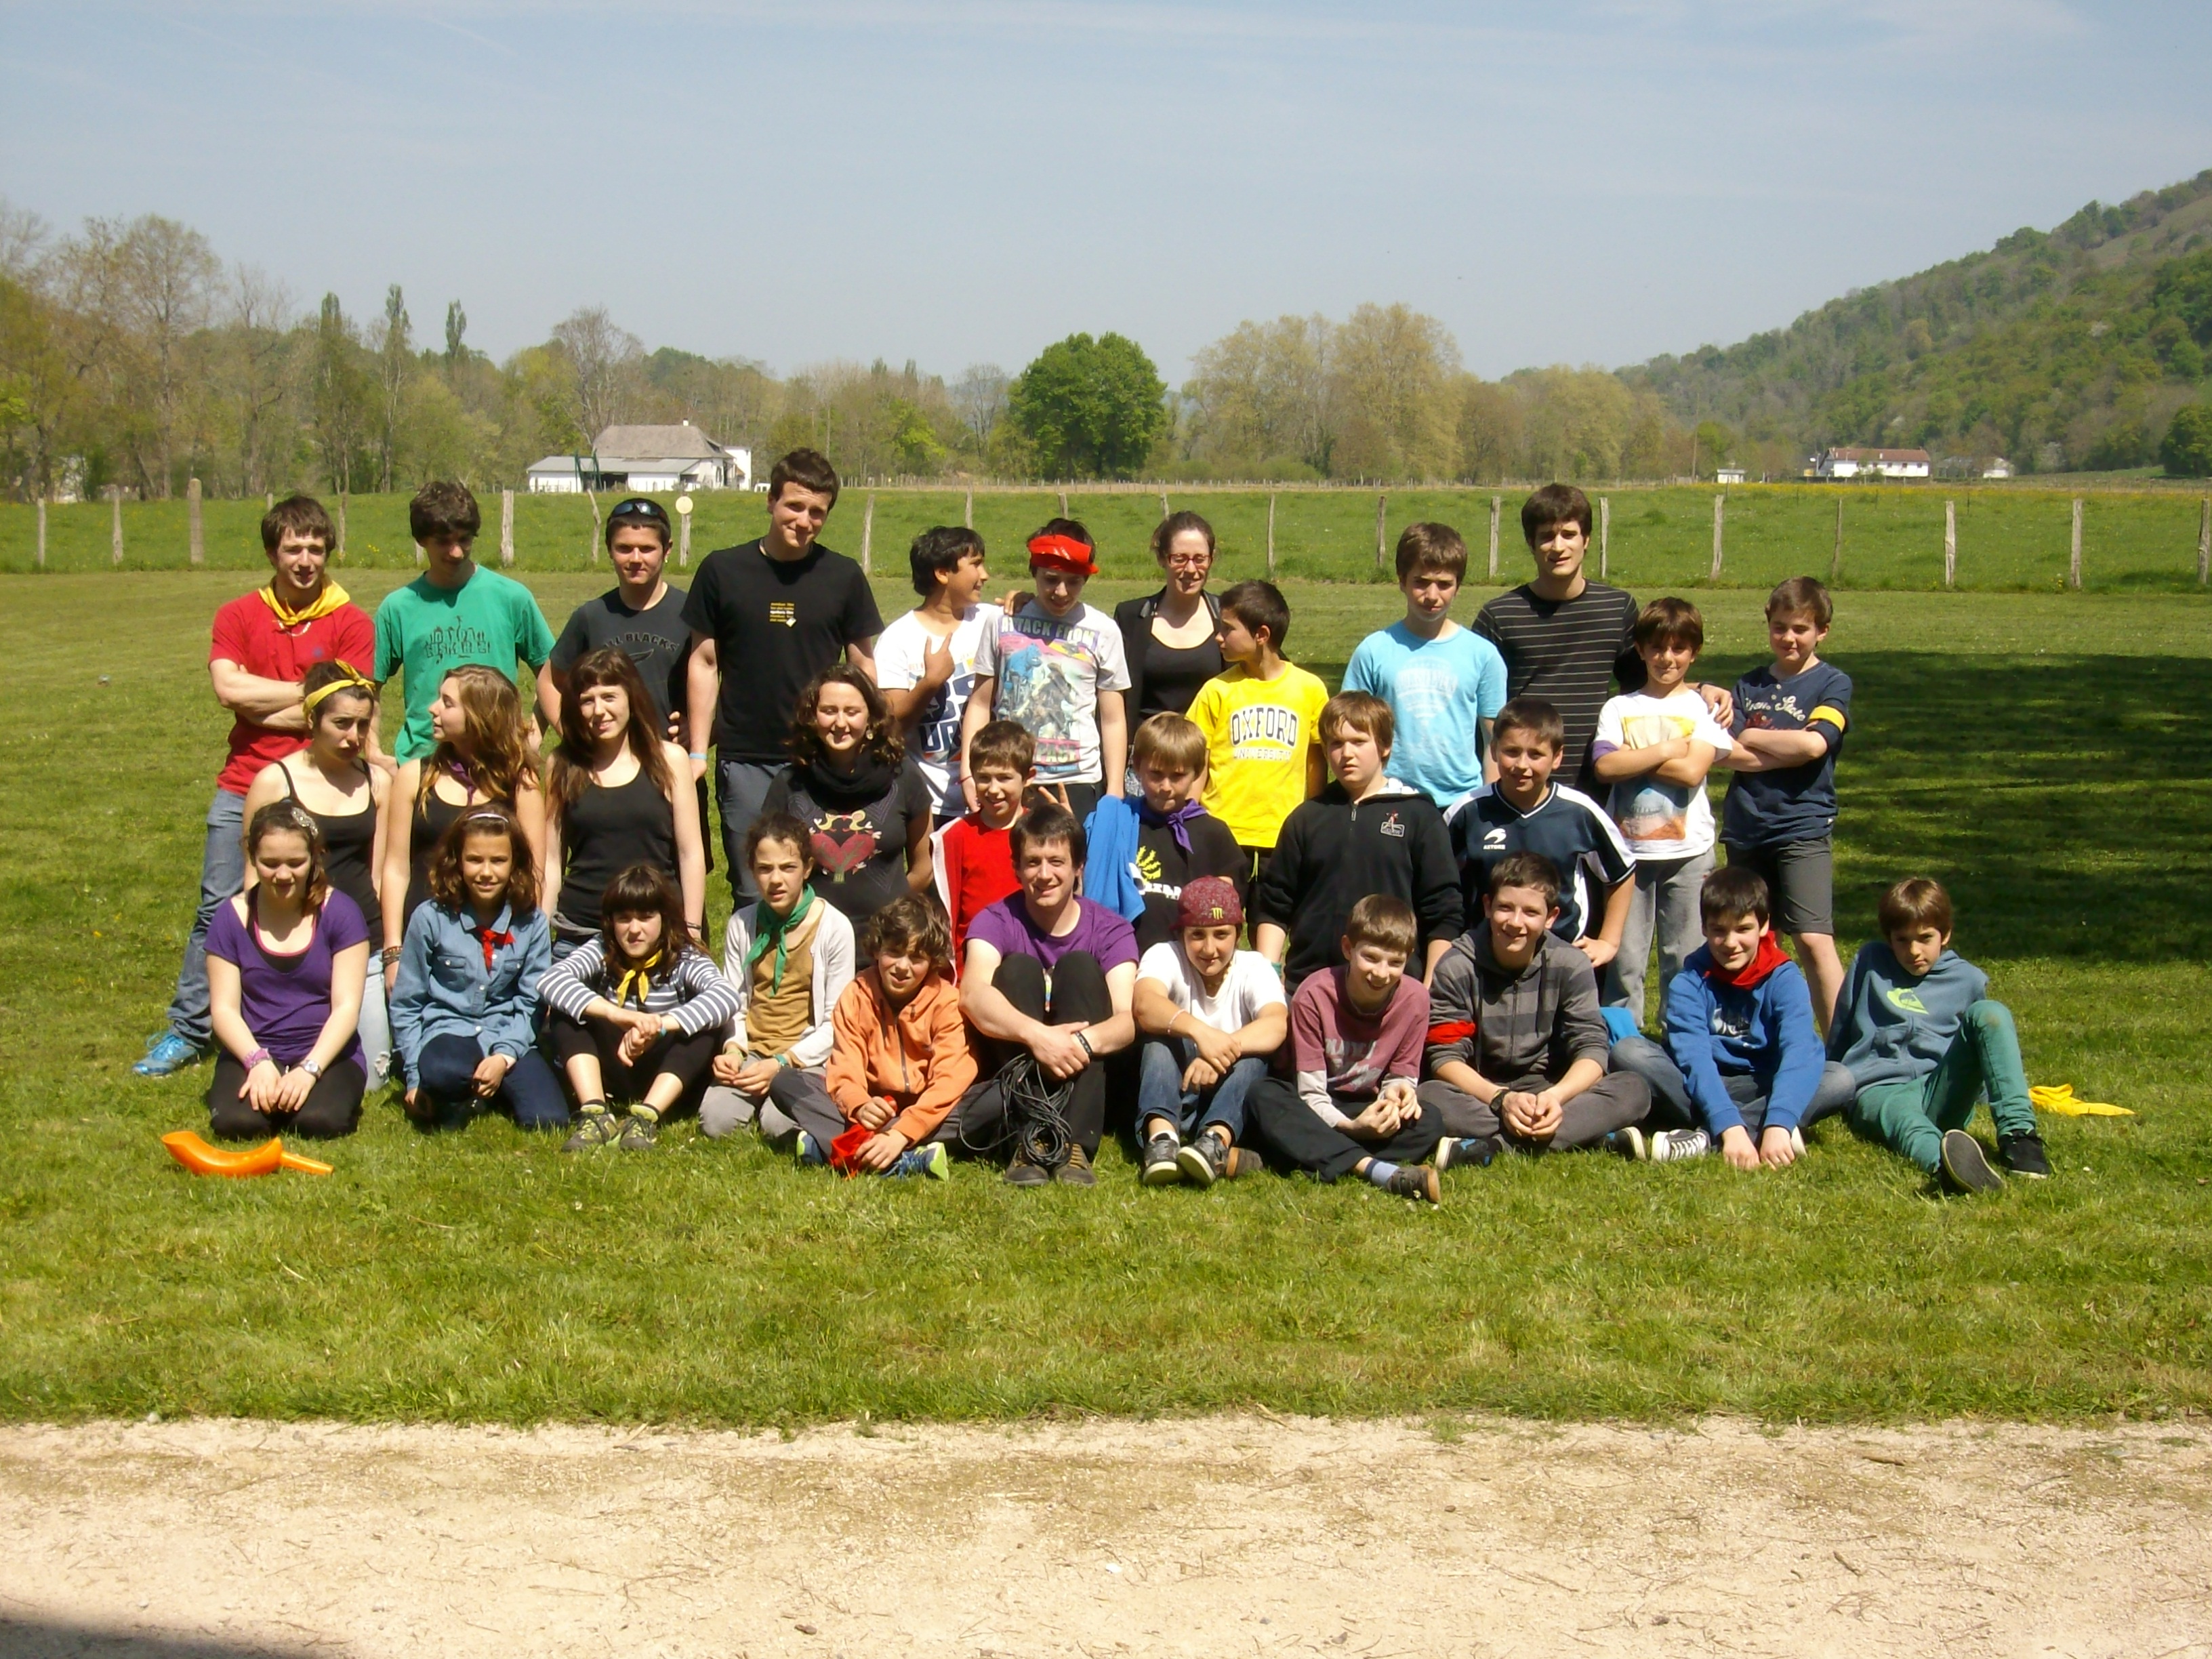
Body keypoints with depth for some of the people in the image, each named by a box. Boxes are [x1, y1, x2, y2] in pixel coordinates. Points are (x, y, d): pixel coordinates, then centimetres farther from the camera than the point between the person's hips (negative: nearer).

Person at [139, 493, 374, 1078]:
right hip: (242, 787, 2)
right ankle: (188, 1030, 10)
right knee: (217, 908, 2)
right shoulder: (238, 616, 8)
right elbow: (228, 686, -8)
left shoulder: (350, 624, 1)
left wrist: (262, 708, -7)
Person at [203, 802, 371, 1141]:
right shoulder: (232, 917, 3)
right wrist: (258, 1061, -19)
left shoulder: (340, 912, -2)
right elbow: (224, 1008, -1)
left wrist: (310, 1068, -20)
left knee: (319, 1121, -31)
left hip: (327, 1054, -1)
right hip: (253, 1053, 1)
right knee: (235, 1122, -29)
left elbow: (347, 1006, -6)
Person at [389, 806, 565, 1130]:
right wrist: (415, 1076, -4)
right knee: (439, 1073, -40)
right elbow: (406, 1003, 3)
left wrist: (504, 1057, -14)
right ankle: (467, 1096, -2)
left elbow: (531, 1002, 3)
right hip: (448, 1031, -2)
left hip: (508, 1036, 2)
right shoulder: (431, 919, -3)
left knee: (548, 1120, -23)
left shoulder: (531, 923, 1)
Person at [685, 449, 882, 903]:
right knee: (752, 894, 2)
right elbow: (704, 663, 6)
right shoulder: (723, 570, 3)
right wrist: (697, 751, 1)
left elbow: (864, 666, 10)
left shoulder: (844, 577, 4)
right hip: (744, 760, 0)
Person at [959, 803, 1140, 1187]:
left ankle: (1075, 1145, -34)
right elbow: (973, 996, -26)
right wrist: (1036, 1035, -45)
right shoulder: (997, 921, -4)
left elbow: (1127, 1019, -18)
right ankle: (1027, 1142, -33)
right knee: (1018, 969, -21)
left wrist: (1084, 1041, -42)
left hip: (1084, 1078, 0)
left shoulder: (1109, 930, -2)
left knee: (1079, 966, -21)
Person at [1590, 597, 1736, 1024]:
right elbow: (1604, 767, -10)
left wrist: (1632, 757, -8)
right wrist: (1667, 750, -10)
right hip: (1628, 849, 1)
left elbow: (1693, 770, -12)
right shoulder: (1619, 708, 6)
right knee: (1624, 959, 3)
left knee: (1685, 959, 5)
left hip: (1688, 850, -1)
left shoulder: (1704, 708, 4)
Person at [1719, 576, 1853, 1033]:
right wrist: (1791, 751, -13)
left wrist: (1750, 737, -3)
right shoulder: (1750, 684, 12)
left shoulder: (1833, 683, 2)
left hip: (1802, 828, -5)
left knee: (1814, 939, -14)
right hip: (1745, 827, 5)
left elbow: (1814, 744, -15)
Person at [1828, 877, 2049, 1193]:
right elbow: (1838, 1034, 24)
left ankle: (2017, 1132, -38)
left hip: (1941, 1093, 2)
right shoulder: (1869, 962, 18)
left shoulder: (1968, 980, 19)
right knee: (1899, 1113, -42)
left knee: (1989, 1014, -23)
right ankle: (1943, 1158, -79)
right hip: (1879, 1090, -2)